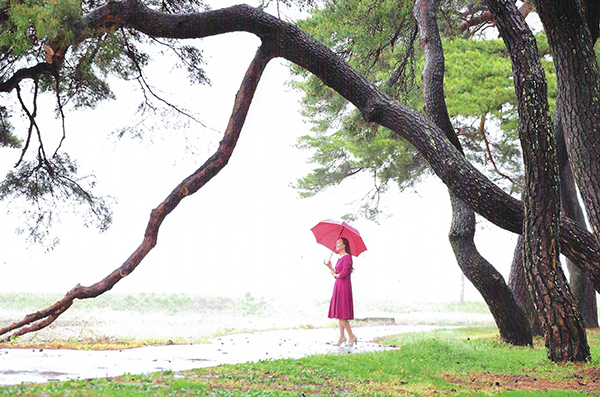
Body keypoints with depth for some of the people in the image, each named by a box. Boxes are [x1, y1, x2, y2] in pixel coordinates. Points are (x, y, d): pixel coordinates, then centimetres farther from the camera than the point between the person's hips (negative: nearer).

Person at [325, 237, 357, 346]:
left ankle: (351, 336, -5)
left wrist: (335, 274, -1)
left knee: (341, 313, -11)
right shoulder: (340, 258, 17)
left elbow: (343, 274, -19)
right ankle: (342, 336, 11)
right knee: (339, 313, 9)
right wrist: (330, 267, 3)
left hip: (343, 287, -10)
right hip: (338, 286, 10)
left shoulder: (347, 257, -11)